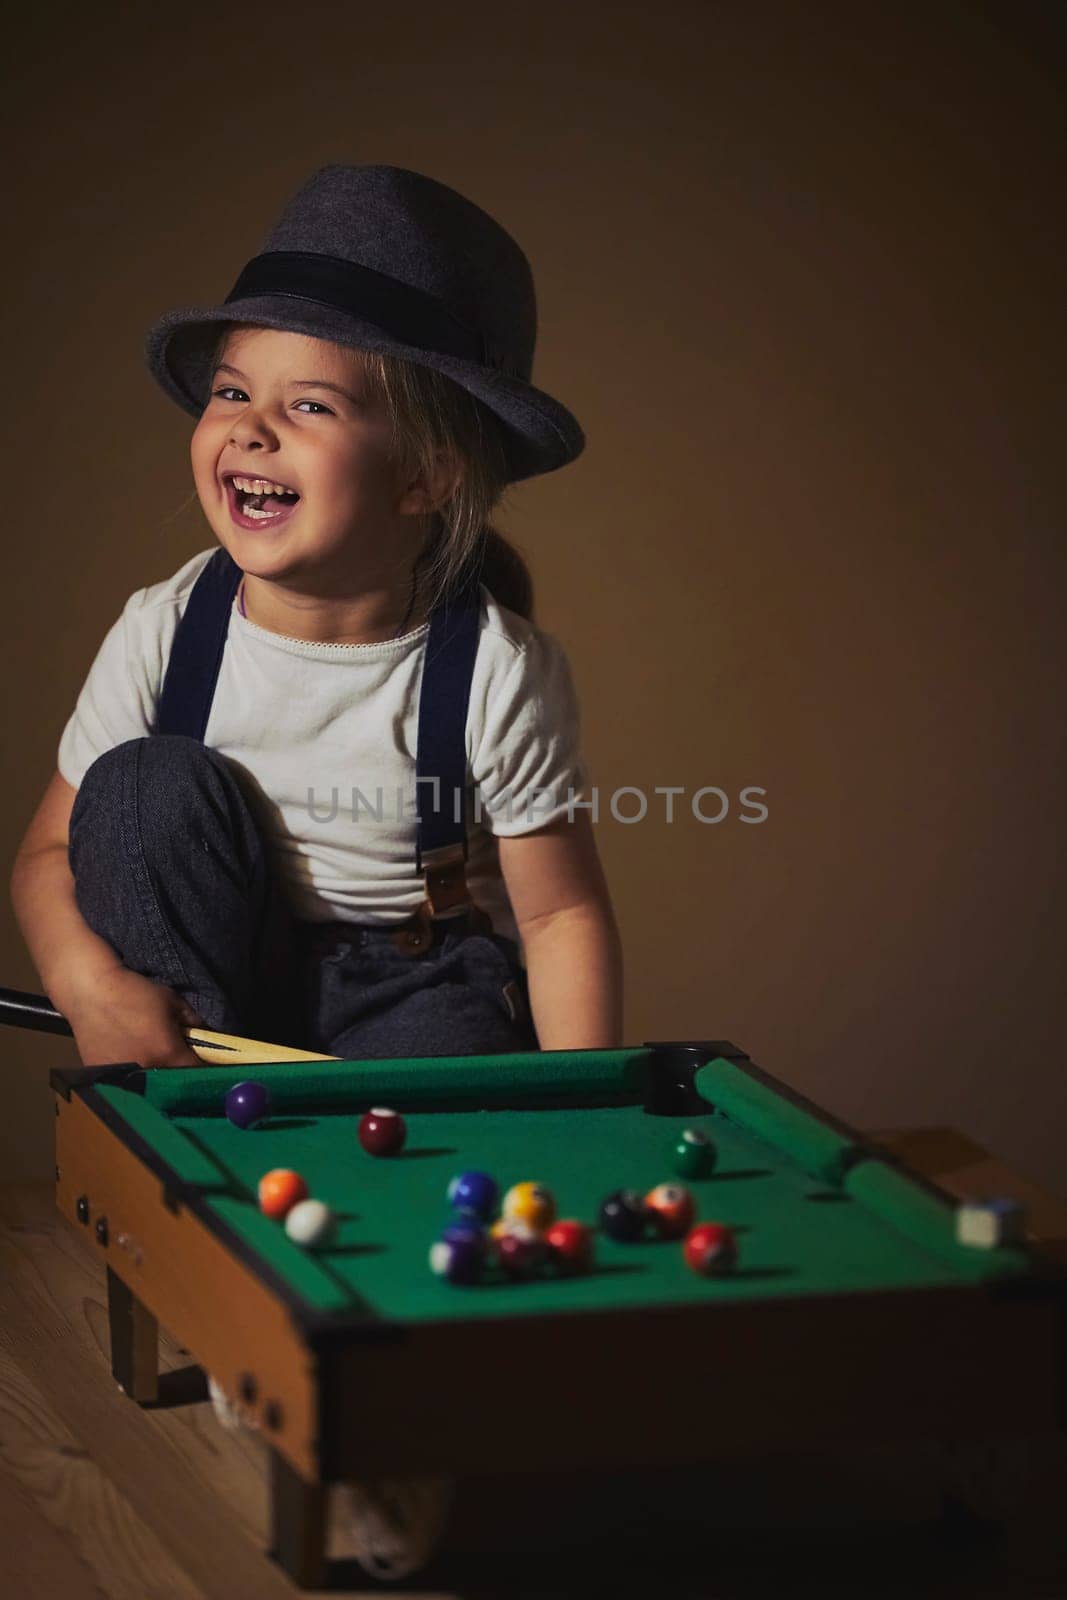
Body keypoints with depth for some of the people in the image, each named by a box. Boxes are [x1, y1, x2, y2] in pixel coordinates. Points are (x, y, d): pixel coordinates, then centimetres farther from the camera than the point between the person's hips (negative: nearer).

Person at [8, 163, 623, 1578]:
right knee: (156, 785, -24)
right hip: (219, 987, 2)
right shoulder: (166, 632, -13)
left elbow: (562, 912, -13)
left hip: (417, 986, -2)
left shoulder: (497, 668, -18)